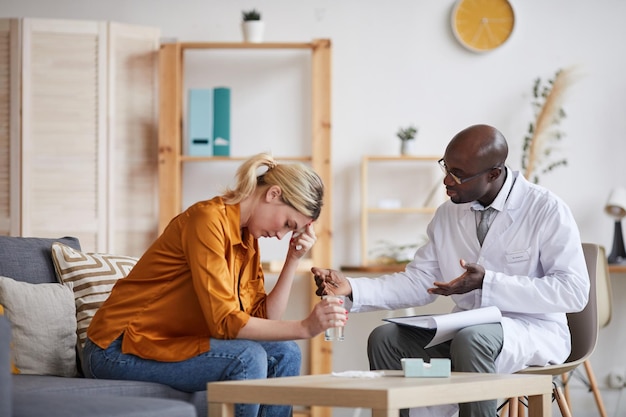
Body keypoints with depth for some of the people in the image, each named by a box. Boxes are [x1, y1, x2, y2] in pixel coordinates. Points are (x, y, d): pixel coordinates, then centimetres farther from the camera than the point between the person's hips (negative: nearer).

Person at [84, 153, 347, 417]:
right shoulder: (209, 220, -19)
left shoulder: (247, 239, 9)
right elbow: (224, 322, -25)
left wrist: (294, 260, -2)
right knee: (246, 359, -26)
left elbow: (264, 318, 2)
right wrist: (305, 328, -27)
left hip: (173, 343, 9)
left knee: (284, 354, -2)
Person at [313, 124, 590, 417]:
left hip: (533, 329, -6)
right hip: (463, 330, 6)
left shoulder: (547, 210, -12)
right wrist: (352, 289, -10)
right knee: (385, 339, -16)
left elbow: (574, 290, -18)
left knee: (471, 338, -36)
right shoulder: (448, 214, 6)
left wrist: (487, 283, -25)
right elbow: (418, 282, 6)